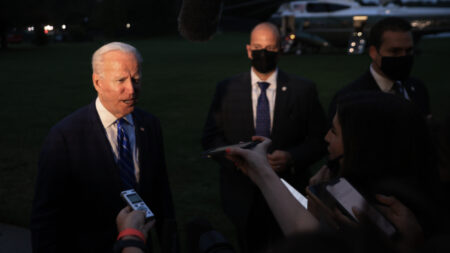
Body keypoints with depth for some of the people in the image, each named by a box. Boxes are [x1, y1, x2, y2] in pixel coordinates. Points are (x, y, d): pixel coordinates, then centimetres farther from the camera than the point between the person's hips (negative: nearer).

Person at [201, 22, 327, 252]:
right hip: (242, 194, 1)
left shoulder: (303, 90, -2)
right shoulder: (226, 90, 0)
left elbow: (319, 139, -1)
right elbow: (210, 138, 1)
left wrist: (292, 157, -19)